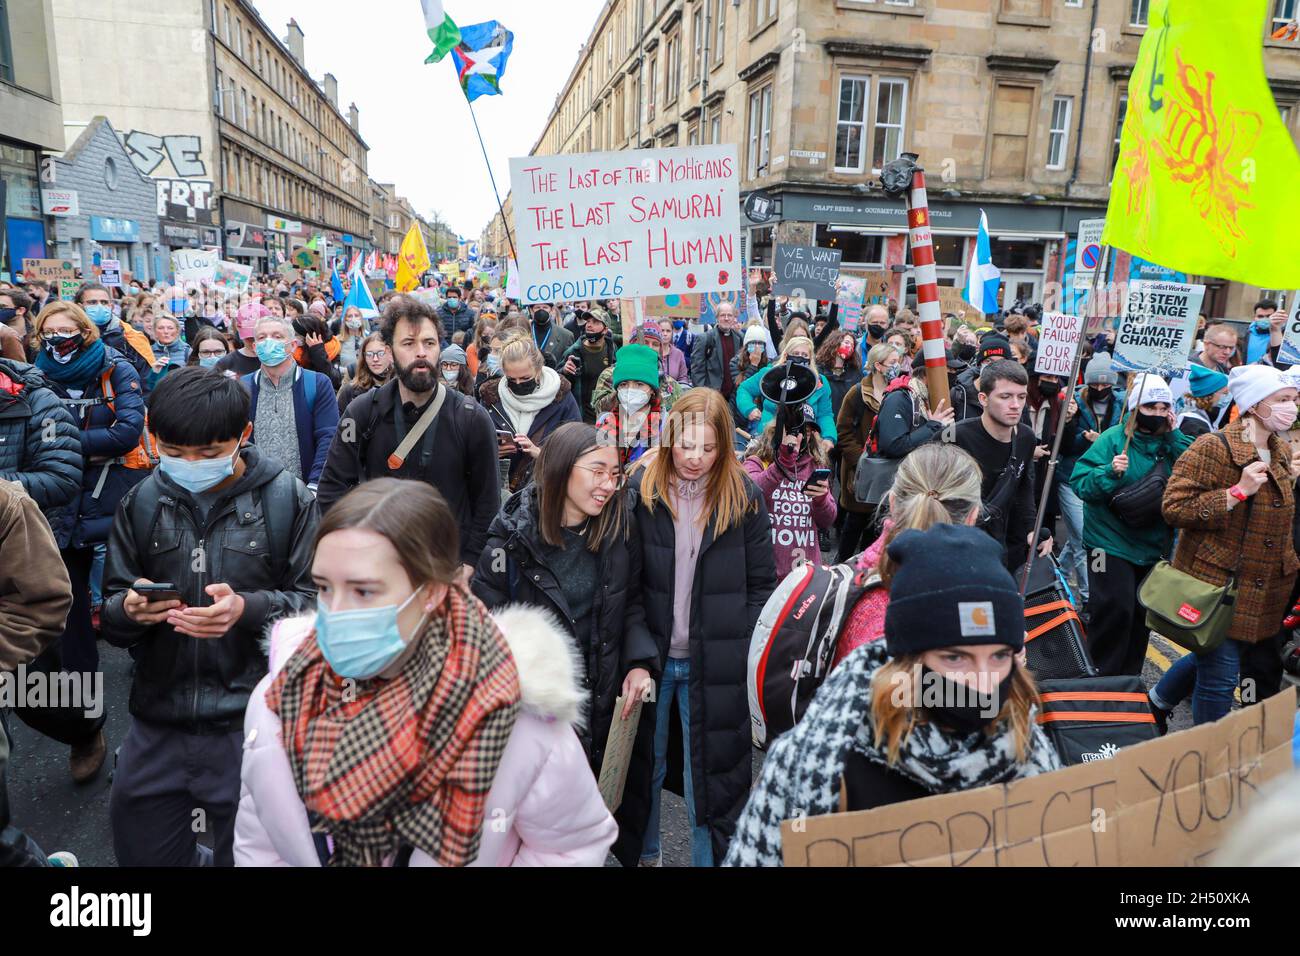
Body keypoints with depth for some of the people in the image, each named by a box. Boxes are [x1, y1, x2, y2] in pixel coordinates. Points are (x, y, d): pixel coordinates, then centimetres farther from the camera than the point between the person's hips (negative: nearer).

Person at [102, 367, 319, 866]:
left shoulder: (288, 499, -5)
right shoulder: (142, 501, 5)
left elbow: (315, 601, -6)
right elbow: (110, 612, 8)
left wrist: (248, 608, -22)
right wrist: (129, 610, -14)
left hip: (250, 719, -3)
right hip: (157, 720, 4)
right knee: (141, 849, 18)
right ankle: (195, 858, 46)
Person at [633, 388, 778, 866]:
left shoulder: (744, 497, -5)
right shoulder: (641, 490, -5)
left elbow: (762, 583, 0)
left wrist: (743, 649, -7)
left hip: (714, 662, -1)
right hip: (651, 654, 2)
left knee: (708, 773, 9)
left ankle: (709, 856, 29)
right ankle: (644, 854, 40)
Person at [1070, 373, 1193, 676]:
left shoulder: (1172, 443, 5)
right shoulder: (1113, 439, -10)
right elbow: (1081, 484, -16)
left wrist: (1175, 436, -13)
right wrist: (1110, 472, -32)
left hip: (1152, 545, 6)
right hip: (1111, 543, -6)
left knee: (1142, 612, 14)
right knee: (1114, 611, -9)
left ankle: (1129, 677, 30)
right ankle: (1100, 678, 8)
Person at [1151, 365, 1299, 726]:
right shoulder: (1211, 448, -15)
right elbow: (1175, 508, -22)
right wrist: (1238, 491, -26)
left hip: (1264, 588, 8)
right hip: (1217, 580, -8)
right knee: (1219, 676, -1)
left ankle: (1160, 698, 44)